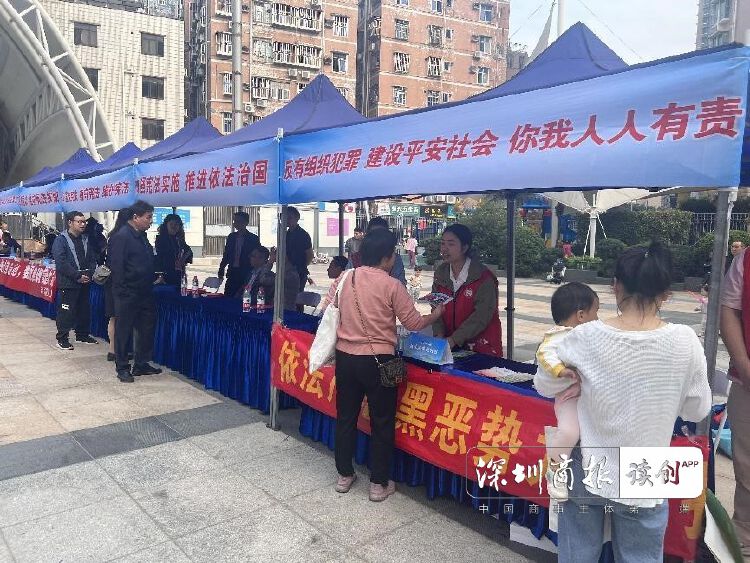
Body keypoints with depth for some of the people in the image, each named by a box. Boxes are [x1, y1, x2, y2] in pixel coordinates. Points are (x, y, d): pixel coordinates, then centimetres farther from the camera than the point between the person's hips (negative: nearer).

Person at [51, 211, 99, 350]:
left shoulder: (86, 240, 13)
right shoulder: (61, 240, -6)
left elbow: (93, 259, 13)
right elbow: (61, 263, -15)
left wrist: (89, 274, -5)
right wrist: (78, 276, -17)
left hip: (84, 282, 6)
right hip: (68, 283, -6)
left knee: (85, 310, 13)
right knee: (66, 311, -2)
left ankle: (82, 335, 26)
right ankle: (62, 338, 7)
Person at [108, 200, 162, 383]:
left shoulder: (142, 236, 12)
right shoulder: (121, 237, -15)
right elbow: (116, 267, -17)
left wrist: (154, 277, 12)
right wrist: (122, 291, -18)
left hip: (144, 293, 9)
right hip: (128, 295, -9)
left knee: (146, 329, 14)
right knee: (123, 331, 4)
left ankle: (141, 364, 26)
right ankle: (122, 368, 16)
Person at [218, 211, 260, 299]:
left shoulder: (253, 238, -1)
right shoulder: (231, 236, 12)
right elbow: (226, 255, 17)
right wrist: (221, 271, 12)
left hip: (246, 274, -4)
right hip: (233, 273, 4)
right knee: (228, 297, 1)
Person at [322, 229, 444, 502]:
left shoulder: (343, 279, -1)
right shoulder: (391, 286, -12)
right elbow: (414, 323, -6)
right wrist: (436, 314, 13)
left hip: (345, 358, 4)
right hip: (377, 361, -4)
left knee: (346, 417, 17)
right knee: (382, 422, 10)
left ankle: (344, 475, 30)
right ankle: (379, 484, 19)